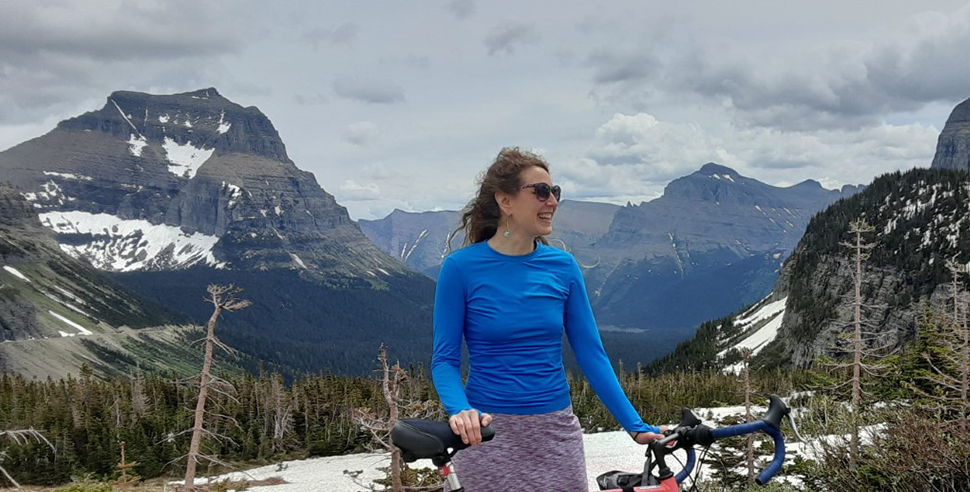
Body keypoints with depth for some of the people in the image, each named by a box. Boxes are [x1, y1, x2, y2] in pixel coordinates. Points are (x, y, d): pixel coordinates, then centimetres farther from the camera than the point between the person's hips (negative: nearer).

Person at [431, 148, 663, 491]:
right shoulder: (461, 267, -8)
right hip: (487, 433, -3)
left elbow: (591, 353, 1)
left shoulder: (563, 266, 0)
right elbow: (445, 359, -8)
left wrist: (635, 425, -4)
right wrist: (460, 410, -27)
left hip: (557, 433, 3)